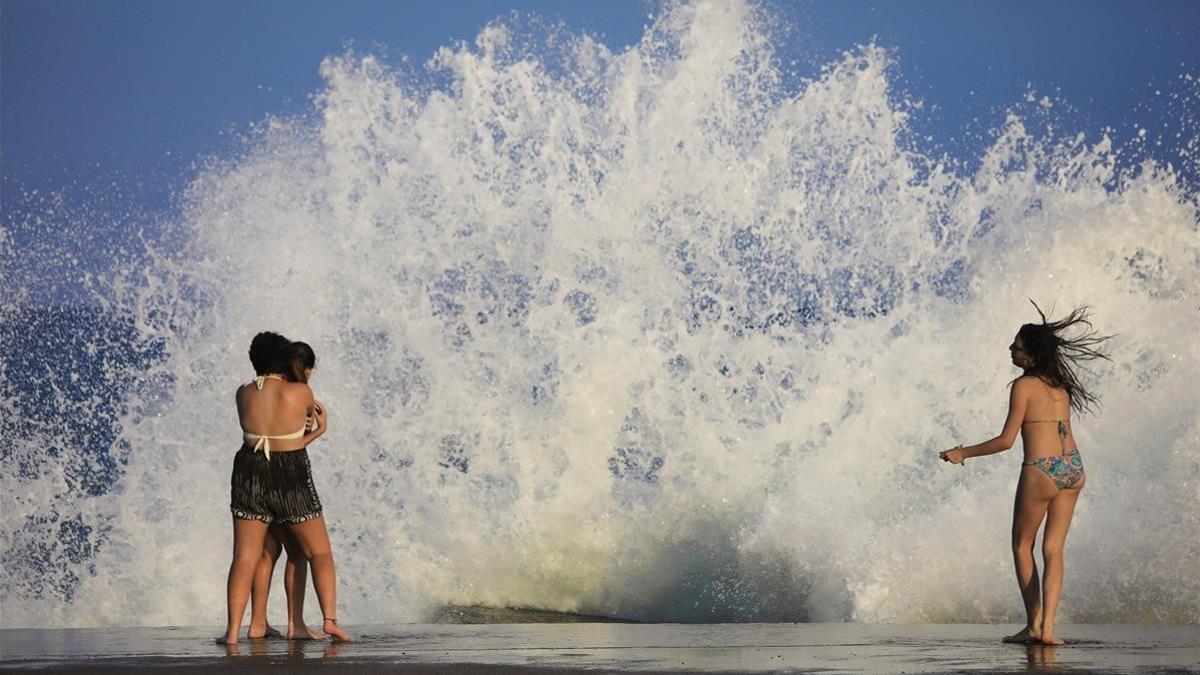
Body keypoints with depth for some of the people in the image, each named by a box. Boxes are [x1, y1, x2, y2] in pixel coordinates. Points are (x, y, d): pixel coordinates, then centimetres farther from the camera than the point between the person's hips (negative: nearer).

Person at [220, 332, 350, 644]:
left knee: (244, 558, 4)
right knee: (319, 553, 9)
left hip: (250, 477, 2)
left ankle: (233, 631, -5)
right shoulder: (300, 393, -9)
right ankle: (330, 619, -5)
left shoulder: (243, 394, 0)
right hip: (292, 480, -2)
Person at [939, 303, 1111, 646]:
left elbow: (1006, 440, -10)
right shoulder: (1059, 383, 9)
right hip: (1073, 469, 6)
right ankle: (1047, 627, -3)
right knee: (1053, 550, 7)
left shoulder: (1023, 385, -10)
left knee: (1022, 546, 12)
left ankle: (1033, 624, 9)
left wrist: (963, 453, -1)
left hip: (1040, 473, -6)